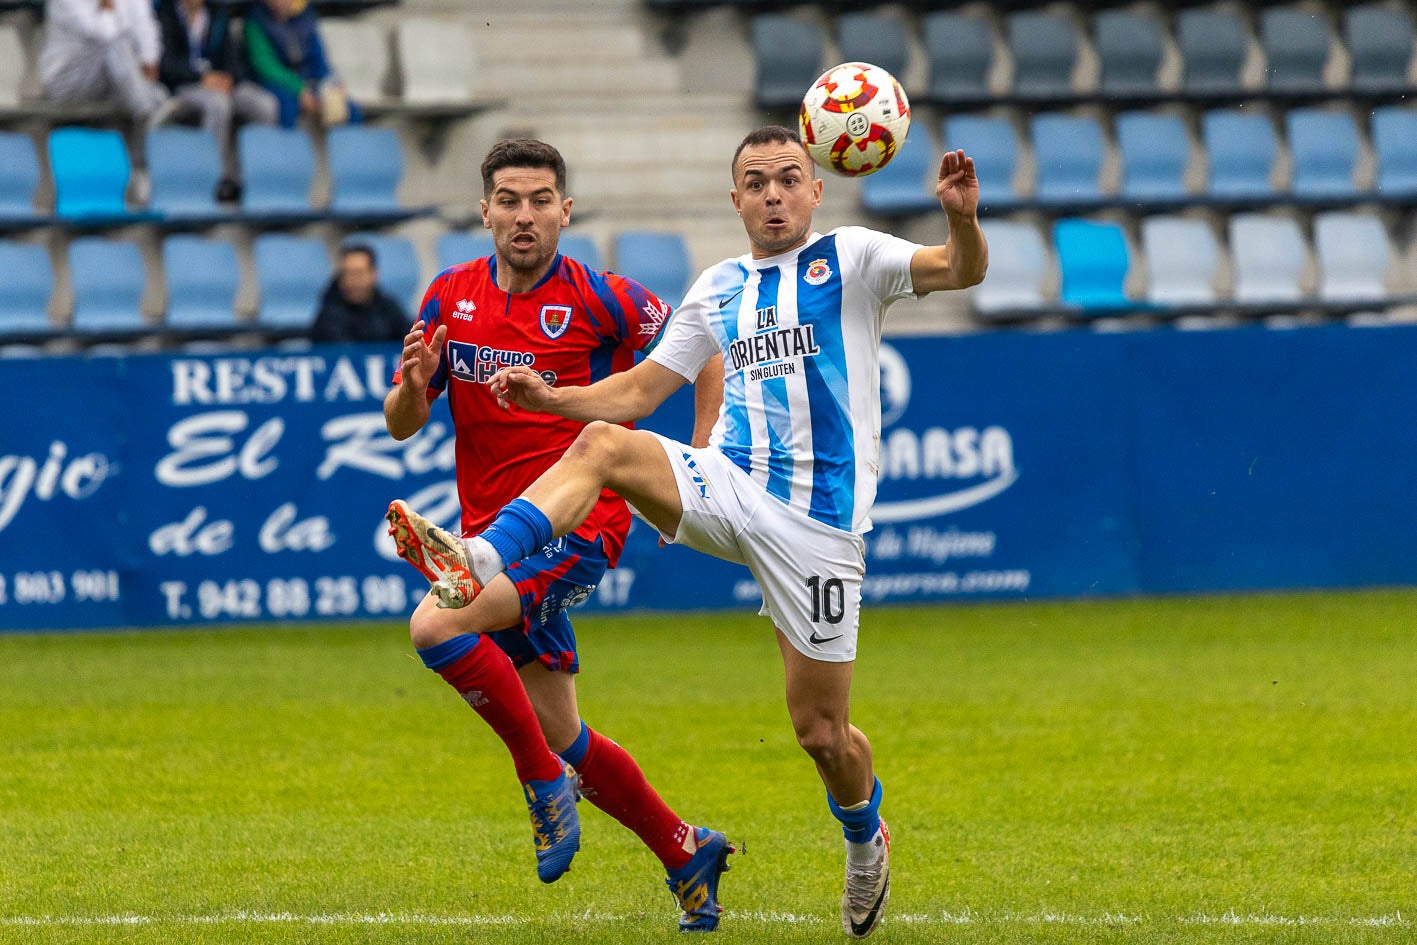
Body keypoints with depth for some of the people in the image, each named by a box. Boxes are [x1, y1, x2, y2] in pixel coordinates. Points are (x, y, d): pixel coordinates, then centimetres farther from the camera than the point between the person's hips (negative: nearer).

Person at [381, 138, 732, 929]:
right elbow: (401, 425, 8)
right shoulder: (450, 297, 5)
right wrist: (416, 381, -15)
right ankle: (686, 853, 27)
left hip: (576, 523, -6)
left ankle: (545, 777, -12)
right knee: (559, 733, 9)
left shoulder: (601, 300, -9)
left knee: (436, 626, -28)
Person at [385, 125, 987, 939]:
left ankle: (866, 839, 32)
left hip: (818, 521, -4)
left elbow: (961, 271, -14)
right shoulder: (719, 289, 14)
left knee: (822, 732, 1)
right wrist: (552, 398, 2)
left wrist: (962, 220, -36)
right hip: (730, 487, 4)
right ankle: (476, 567, -37)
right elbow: (642, 390, 18)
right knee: (603, 444, -24)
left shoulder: (851, 259, 1)